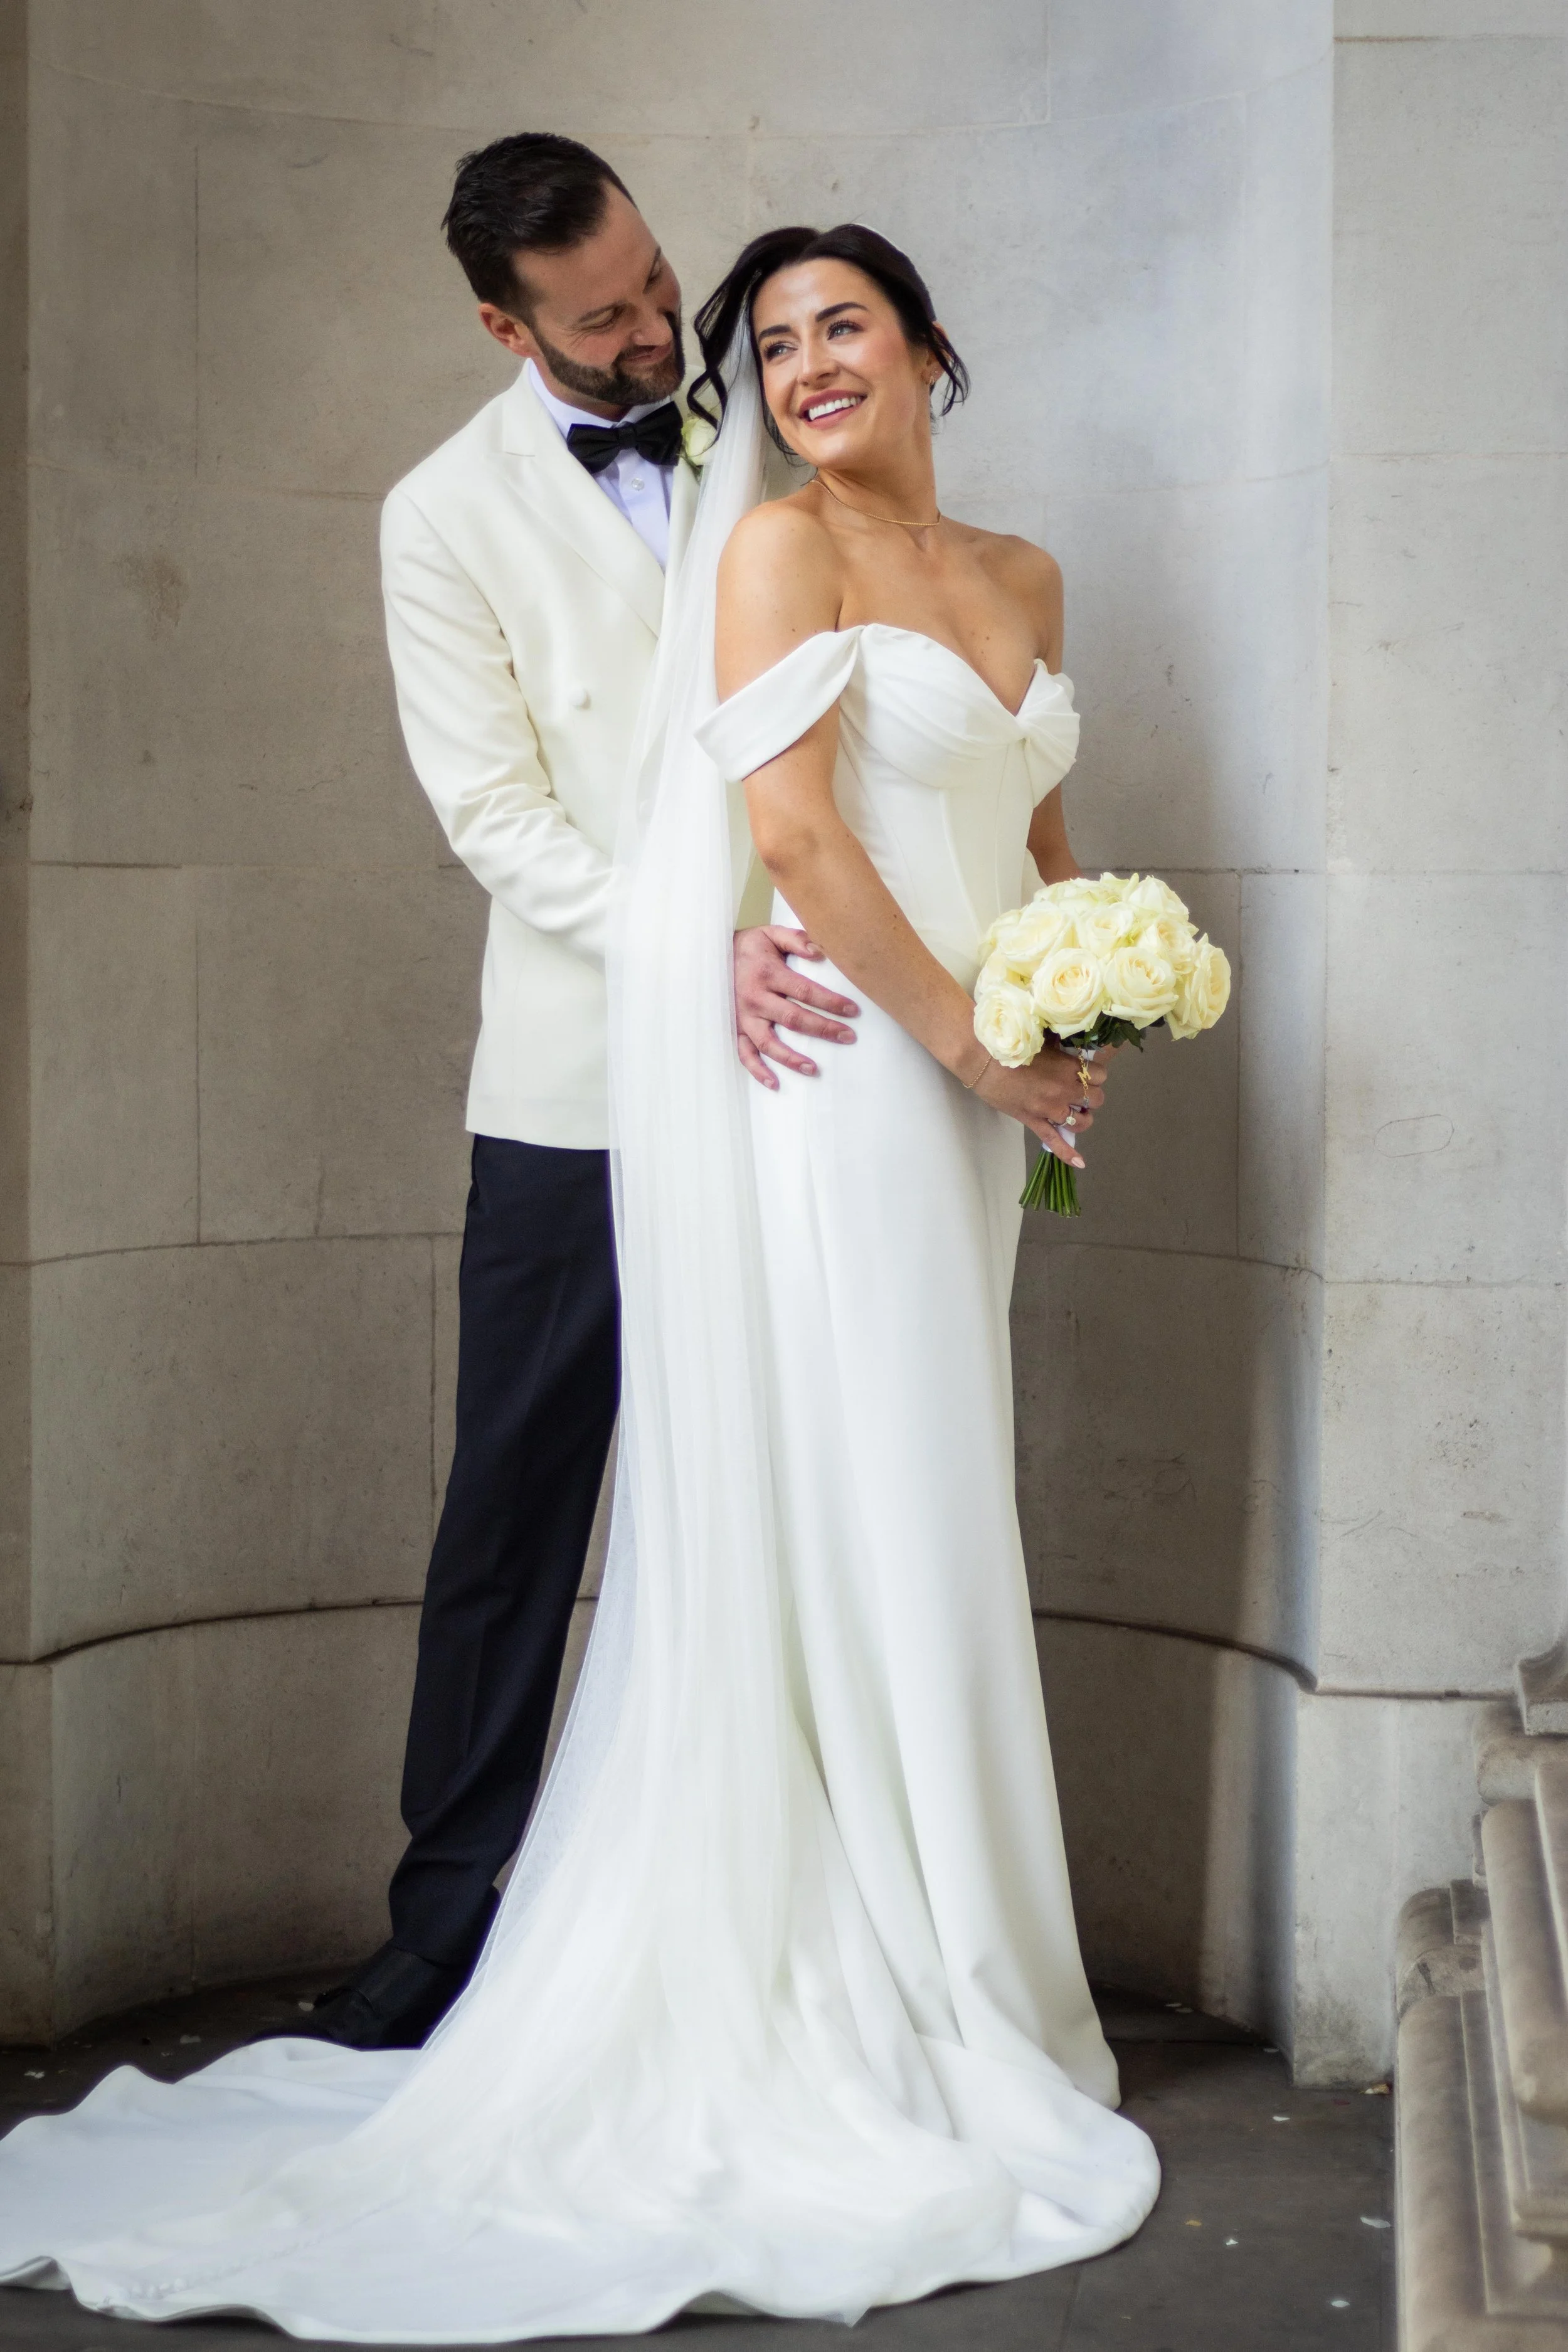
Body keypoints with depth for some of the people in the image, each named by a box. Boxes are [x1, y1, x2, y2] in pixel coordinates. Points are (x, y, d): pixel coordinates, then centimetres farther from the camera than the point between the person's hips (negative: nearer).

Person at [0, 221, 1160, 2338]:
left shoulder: (1022, 578, 18)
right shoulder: (779, 545, -5)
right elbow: (794, 829, -14)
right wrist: (975, 1042, -11)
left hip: (968, 1108, 7)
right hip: (838, 1078, -7)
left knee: (928, 1528, 10)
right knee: (842, 1526, -4)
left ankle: (935, 1984, 20)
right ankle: (850, 2010, 7)